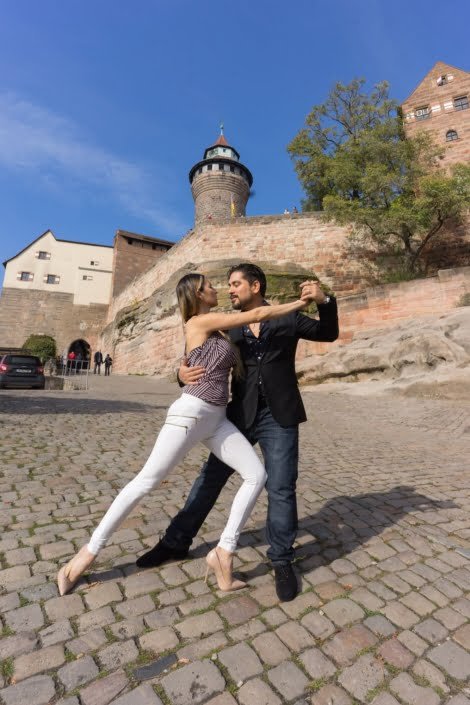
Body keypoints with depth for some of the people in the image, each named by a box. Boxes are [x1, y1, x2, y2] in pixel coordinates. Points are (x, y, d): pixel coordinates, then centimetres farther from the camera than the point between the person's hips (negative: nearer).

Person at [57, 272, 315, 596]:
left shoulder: (216, 327, 17)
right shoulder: (200, 321, -8)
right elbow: (258, 314, -10)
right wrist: (299, 303, 1)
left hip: (217, 419, 8)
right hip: (190, 413, -8)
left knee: (257, 475, -1)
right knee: (145, 482, 1)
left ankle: (224, 552, 7)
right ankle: (90, 550, 19)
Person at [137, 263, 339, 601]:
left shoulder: (287, 318, 4)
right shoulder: (228, 328, 8)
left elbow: (328, 334, 8)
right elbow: (205, 361, 8)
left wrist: (324, 301, -10)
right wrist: (185, 372, -15)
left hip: (279, 416, -2)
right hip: (241, 415, 2)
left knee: (281, 489, 3)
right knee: (210, 478, 10)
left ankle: (282, 561, 26)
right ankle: (176, 542, 28)